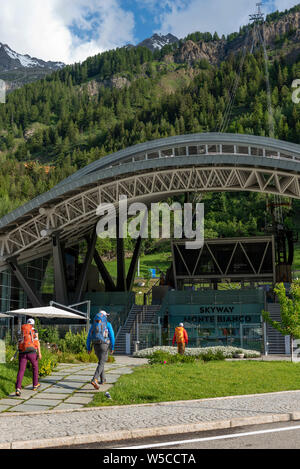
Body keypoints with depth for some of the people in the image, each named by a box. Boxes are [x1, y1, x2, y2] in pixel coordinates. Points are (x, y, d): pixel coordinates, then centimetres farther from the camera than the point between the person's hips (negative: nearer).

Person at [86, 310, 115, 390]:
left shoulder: (93, 325, 13)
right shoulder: (108, 324, 2)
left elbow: (89, 337, 7)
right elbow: (112, 336, -5)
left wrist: (88, 348, 8)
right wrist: (112, 347, 1)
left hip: (96, 346, 5)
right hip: (104, 345, -5)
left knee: (101, 361, 25)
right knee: (101, 364, -9)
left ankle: (102, 380, 29)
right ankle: (94, 380, -28)